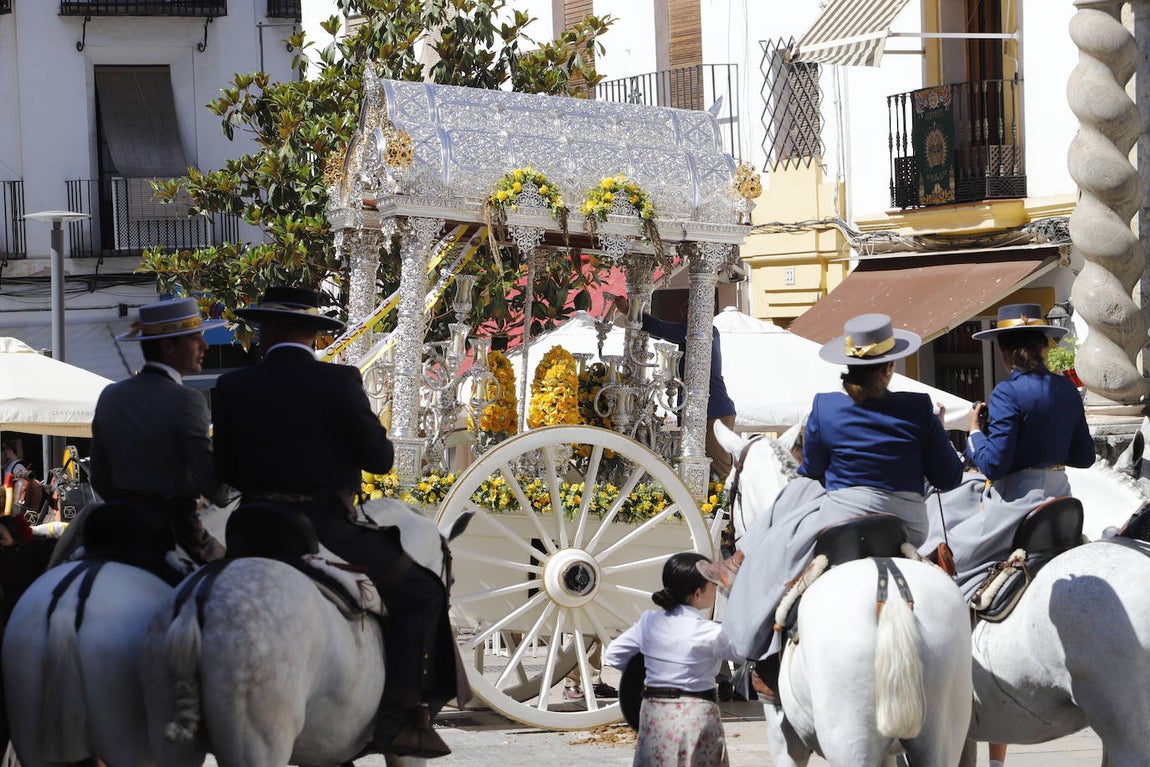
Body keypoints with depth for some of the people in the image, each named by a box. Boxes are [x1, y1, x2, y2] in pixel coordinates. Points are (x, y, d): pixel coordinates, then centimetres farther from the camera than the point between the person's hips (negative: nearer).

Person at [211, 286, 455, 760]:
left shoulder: (231, 389, 1)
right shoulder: (339, 383, -8)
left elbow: (225, 471, 7)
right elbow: (380, 458, -4)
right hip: (326, 528, -4)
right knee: (420, 592, 5)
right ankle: (399, 716, -8)